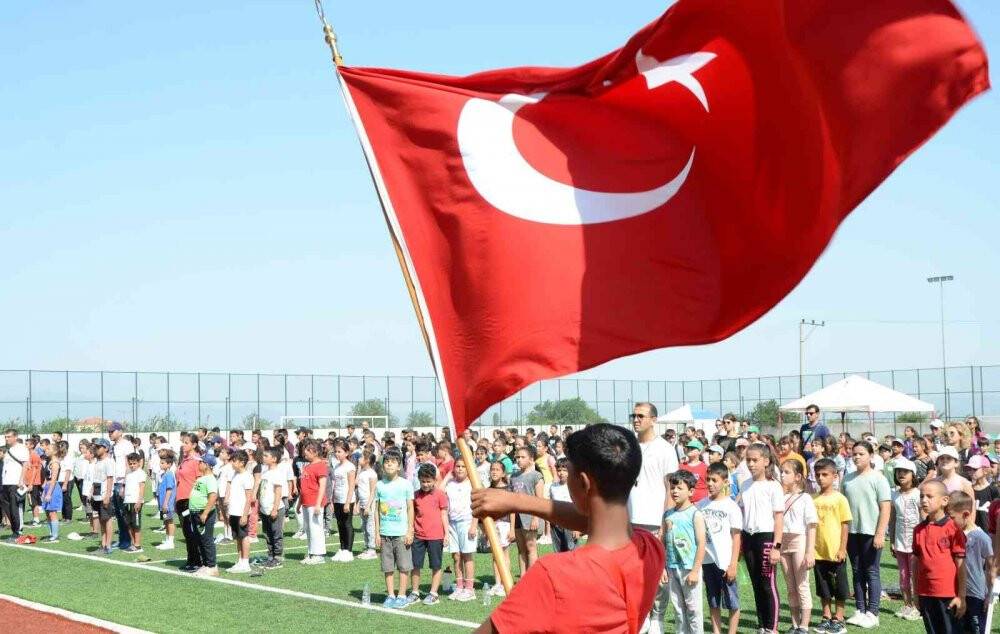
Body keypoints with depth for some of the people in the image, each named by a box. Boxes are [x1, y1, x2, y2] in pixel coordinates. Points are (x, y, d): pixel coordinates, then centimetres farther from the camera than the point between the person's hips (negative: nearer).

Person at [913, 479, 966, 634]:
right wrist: (916, 593, 11)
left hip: (948, 594, -5)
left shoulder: (953, 528, -9)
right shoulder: (919, 530, 6)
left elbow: (960, 565, -8)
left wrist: (961, 597, -9)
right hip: (925, 594, 5)